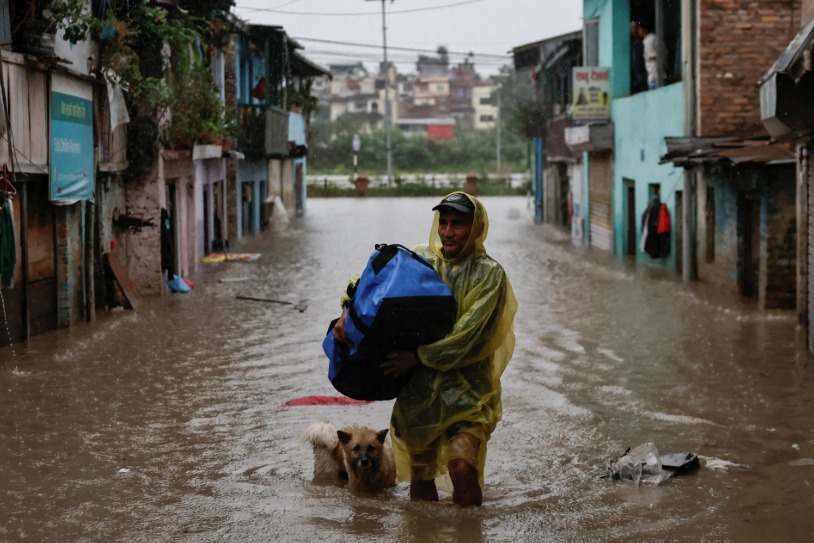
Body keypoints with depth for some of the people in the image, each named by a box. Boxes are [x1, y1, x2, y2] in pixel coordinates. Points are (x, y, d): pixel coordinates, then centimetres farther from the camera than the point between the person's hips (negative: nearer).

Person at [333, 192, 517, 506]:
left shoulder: (488, 274, -5)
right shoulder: (420, 261, 6)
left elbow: (468, 333, -15)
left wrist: (418, 356, -21)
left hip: (466, 389, -4)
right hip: (418, 388, 4)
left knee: (462, 468, -20)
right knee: (420, 475, 11)